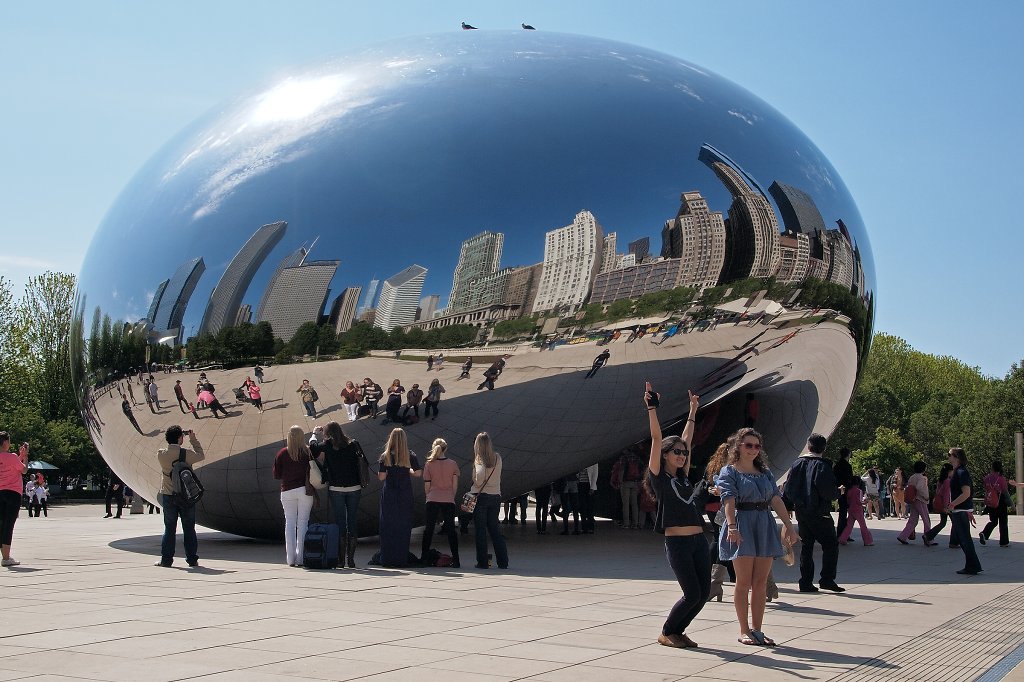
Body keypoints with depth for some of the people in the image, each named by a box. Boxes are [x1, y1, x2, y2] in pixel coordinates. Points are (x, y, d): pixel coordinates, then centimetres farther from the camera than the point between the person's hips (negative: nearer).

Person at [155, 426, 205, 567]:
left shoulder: (161, 454, -7)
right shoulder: (187, 453, -12)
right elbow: (201, 456, 6)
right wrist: (193, 440, 13)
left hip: (168, 496, 1)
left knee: (169, 529, 10)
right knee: (189, 529, 8)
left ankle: (166, 559, 10)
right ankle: (192, 559, 11)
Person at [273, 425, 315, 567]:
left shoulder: (282, 453, -2)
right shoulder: (308, 452, -5)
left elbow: (276, 474, 3)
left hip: (287, 491, 1)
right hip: (305, 490, -1)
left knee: (290, 523, 7)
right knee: (303, 522, 4)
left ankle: (291, 558, 4)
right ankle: (300, 557, 2)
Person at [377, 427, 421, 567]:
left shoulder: (385, 456, -3)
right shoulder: (410, 455, -2)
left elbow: (381, 477, -5)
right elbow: (418, 473, -3)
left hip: (389, 494, 0)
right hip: (405, 494, 0)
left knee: (388, 525, 6)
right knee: (404, 525, 6)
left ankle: (387, 559, 6)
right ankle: (401, 559, 5)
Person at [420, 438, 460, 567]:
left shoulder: (429, 464, -1)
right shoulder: (453, 464, 1)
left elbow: (427, 486, 1)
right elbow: (455, 485, 2)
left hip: (432, 500, -1)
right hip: (449, 500, 1)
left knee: (428, 529, 7)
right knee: (451, 529, 3)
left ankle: (423, 558, 6)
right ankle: (455, 560, -1)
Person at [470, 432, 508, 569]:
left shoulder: (479, 460, -11)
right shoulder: (498, 458, 4)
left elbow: (480, 476, -27)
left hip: (481, 496, -4)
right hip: (496, 496, 5)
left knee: (481, 531, 2)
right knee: (495, 529, 10)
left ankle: (482, 562, 2)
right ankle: (503, 561, 6)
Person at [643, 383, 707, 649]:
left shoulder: (683, 476, 15)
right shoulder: (659, 475, -1)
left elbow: (686, 440, 23)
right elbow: (656, 439, -8)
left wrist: (693, 411, 28)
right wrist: (652, 408, -14)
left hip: (698, 541, 7)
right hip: (677, 543, -7)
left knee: (704, 592, 4)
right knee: (692, 593, -7)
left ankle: (678, 630, 23)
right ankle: (666, 633, 14)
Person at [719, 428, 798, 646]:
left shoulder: (765, 473, 18)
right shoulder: (729, 471, 1)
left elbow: (776, 499, 9)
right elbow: (729, 500, -13)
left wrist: (789, 526, -1)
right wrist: (731, 526, -27)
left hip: (765, 526, 5)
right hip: (742, 526, -5)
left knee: (761, 583, 4)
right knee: (744, 582, -3)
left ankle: (756, 630, 10)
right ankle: (744, 630, 4)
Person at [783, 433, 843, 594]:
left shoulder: (797, 464, 5)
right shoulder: (822, 465, -13)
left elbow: (788, 489, 7)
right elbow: (828, 490, -19)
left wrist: (790, 507, 19)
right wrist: (838, 492, 2)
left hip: (801, 512, 6)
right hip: (818, 513, -6)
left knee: (806, 546, 12)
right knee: (830, 544, 4)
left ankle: (806, 582, 11)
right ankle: (827, 579, -3)